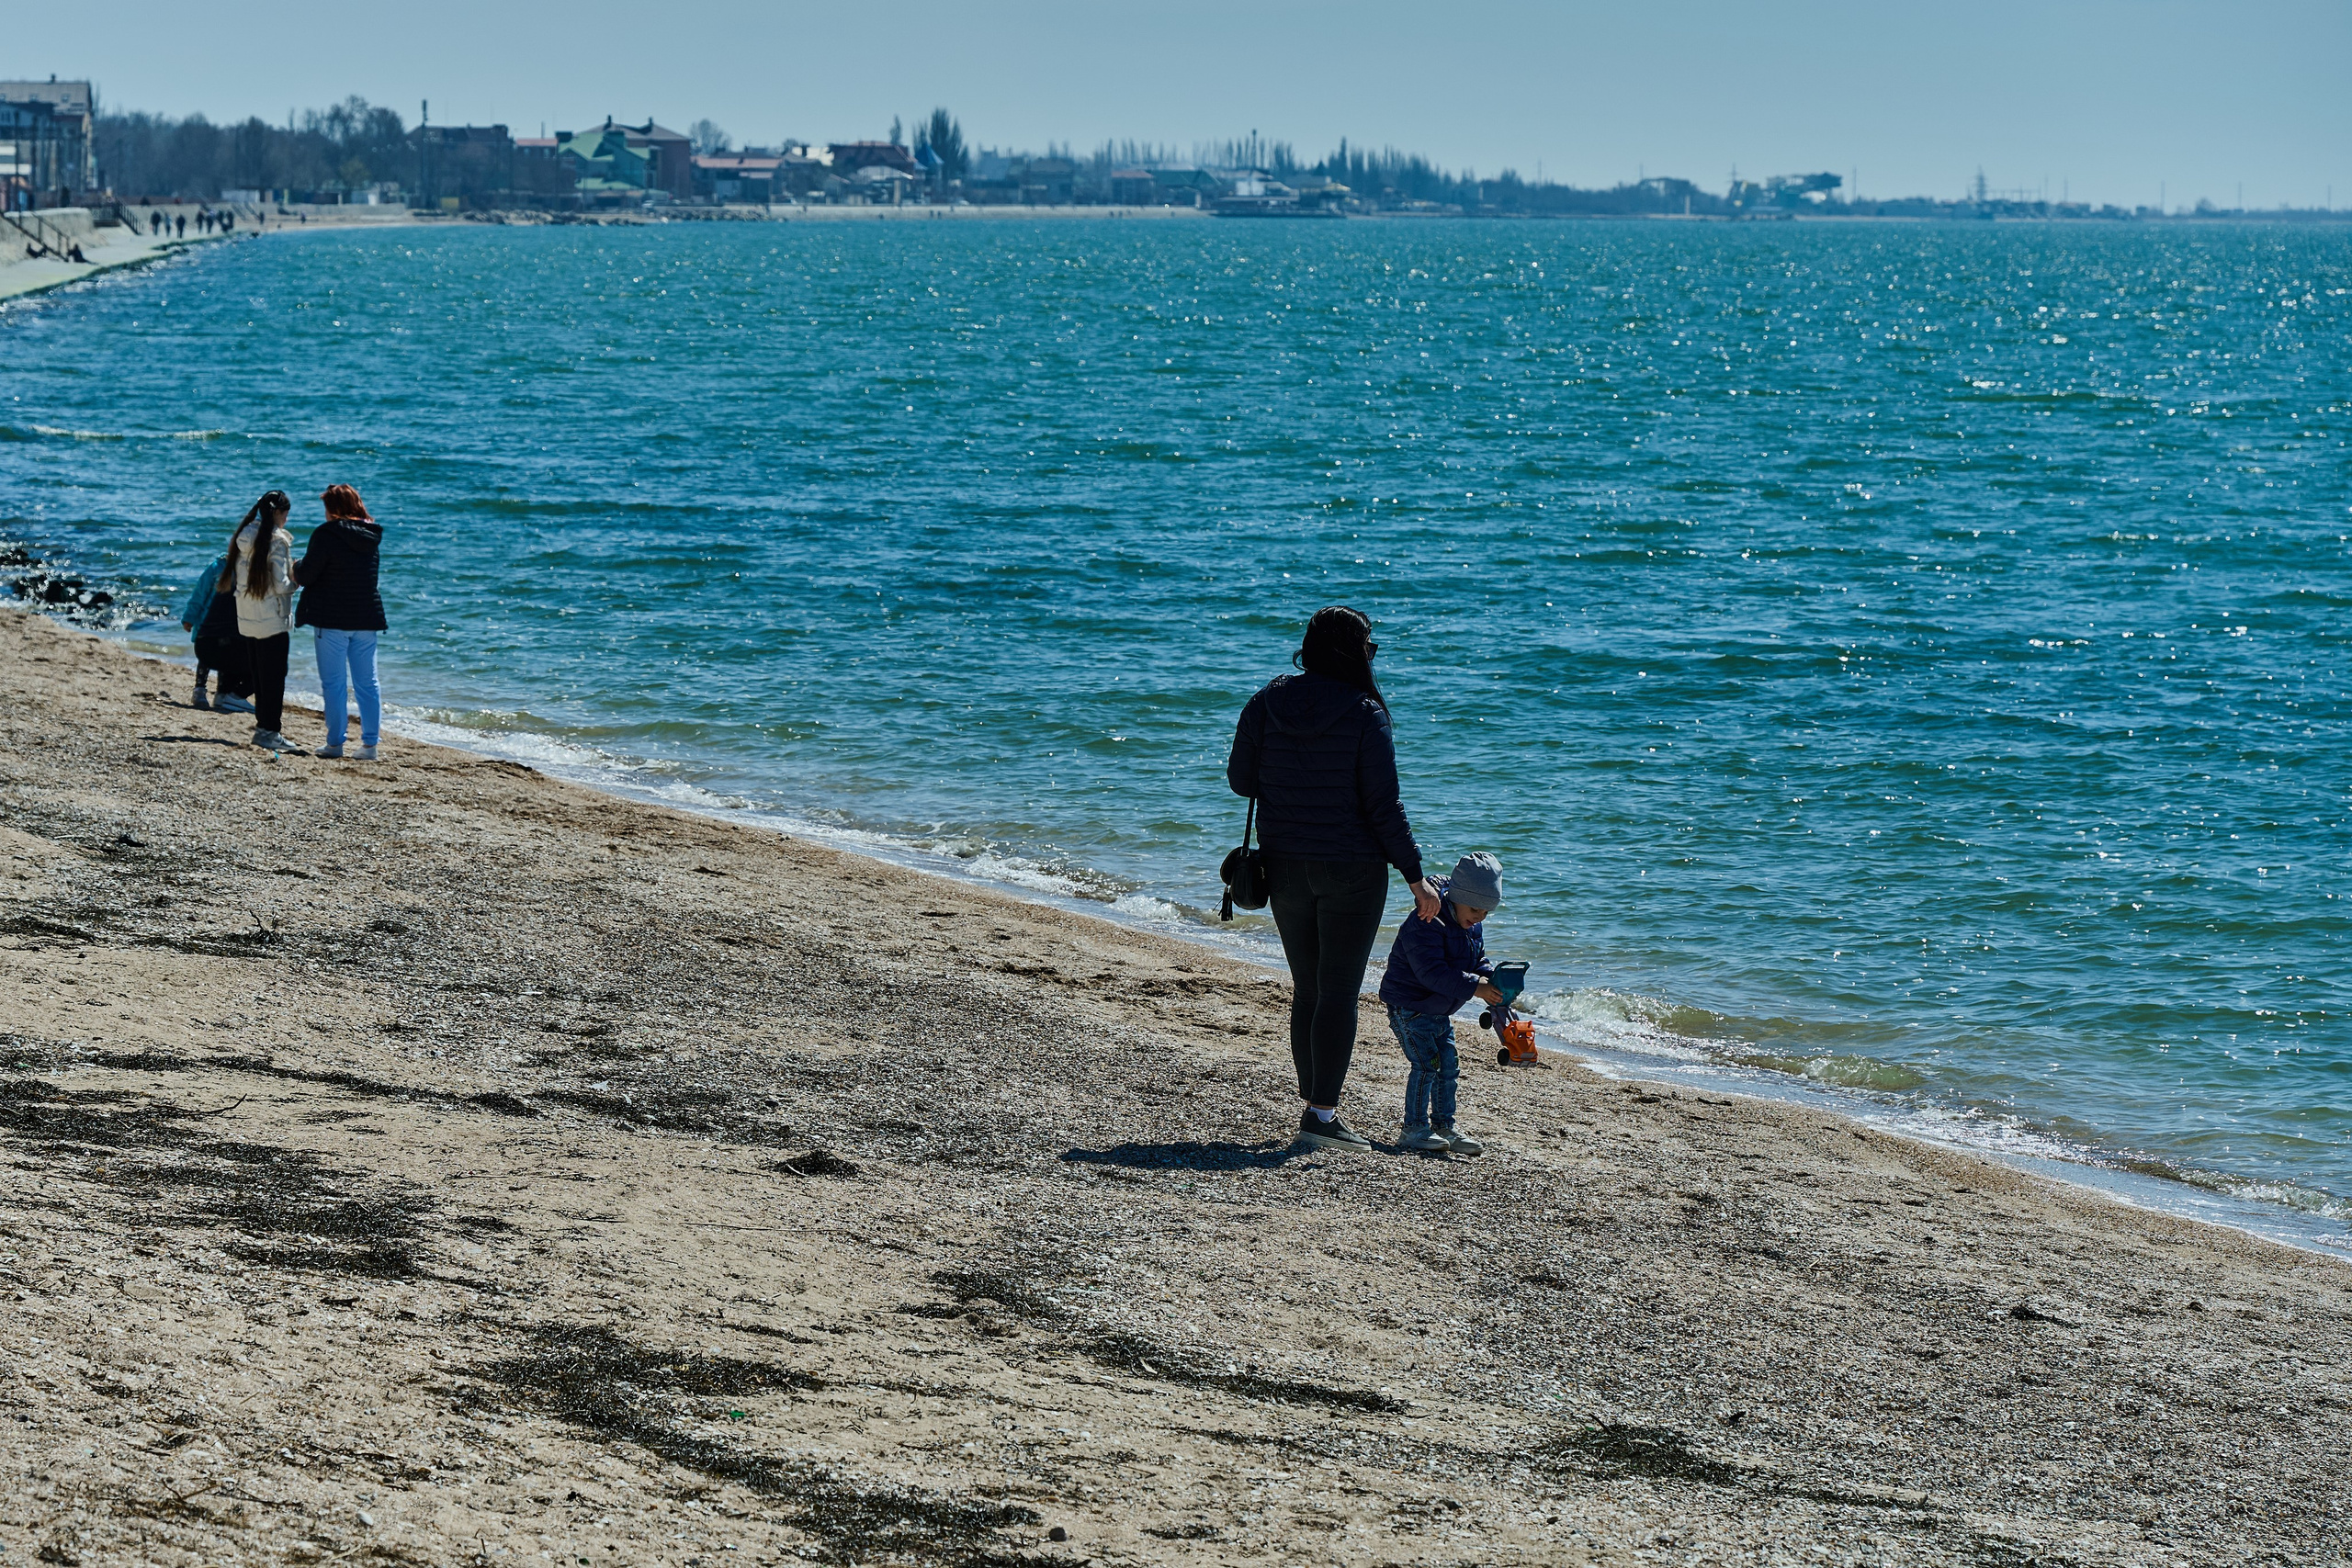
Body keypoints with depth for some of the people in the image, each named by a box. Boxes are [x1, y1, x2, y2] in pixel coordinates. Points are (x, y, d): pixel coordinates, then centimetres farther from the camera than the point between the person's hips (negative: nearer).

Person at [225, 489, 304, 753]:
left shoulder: (244, 537, 5)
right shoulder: (277, 541, -16)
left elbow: (236, 578, 11)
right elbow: (280, 585, -20)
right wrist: (297, 579, 1)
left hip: (248, 619, 7)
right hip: (273, 620, -7)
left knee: (259, 673, 17)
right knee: (274, 676, 0)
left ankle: (262, 725, 23)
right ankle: (269, 731, 0)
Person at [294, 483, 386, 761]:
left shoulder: (326, 534, -12)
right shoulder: (371, 536, 7)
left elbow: (306, 575, -11)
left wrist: (296, 571, 13)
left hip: (333, 620, -5)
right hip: (367, 618, 5)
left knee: (334, 683, 2)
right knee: (367, 683, 7)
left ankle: (335, 743, 3)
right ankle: (369, 743, 5)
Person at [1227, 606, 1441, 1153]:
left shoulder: (1267, 703, -2)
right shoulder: (1364, 714, -14)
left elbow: (1241, 779, 5)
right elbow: (1383, 806, -14)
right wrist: (1415, 876, -7)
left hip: (1285, 869, 5)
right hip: (1351, 871, -5)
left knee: (1307, 989, 15)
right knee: (1339, 992, 0)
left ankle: (1315, 1105, 19)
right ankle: (1322, 1114, -3)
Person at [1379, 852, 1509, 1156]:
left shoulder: (1473, 927, 4)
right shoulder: (1425, 925, -26)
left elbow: (1477, 961, 14)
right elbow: (1432, 972, -33)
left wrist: (1492, 979, -10)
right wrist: (1474, 987, -35)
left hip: (1439, 1011, 9)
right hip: (1408, 1006, -9)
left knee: (1449, 1067, 9)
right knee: (1426, 1064, -13)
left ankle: (1444, 1126, 19)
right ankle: (1414, 1128, -4)